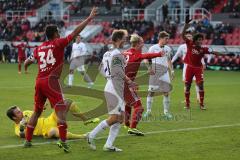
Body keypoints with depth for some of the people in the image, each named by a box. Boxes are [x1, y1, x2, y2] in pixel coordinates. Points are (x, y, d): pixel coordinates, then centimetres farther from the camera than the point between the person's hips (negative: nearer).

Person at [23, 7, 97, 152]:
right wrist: (89, 18, -2)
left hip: (39, 81, 6)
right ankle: (63, 141, -20)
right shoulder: (58, 43, -1)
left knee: (37, 111, 16)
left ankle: (28, 140, 19)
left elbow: (28, 62, 25)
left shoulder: (39, 48, 14)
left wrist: (26, 64, 49)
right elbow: (75, 32, -6)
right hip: (51, 81, -6)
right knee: (61, 110, -9)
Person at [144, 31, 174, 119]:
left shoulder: (168, 49, 10)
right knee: (151, 91, -2)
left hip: (165, 71, 4)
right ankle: (148, 111, 6)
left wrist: (172, 70, 12)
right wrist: (149, 68, -15)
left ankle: (166, 112, 10)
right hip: (155, 71, -4)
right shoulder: (153, 48, -3)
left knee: (166, 92, 2)